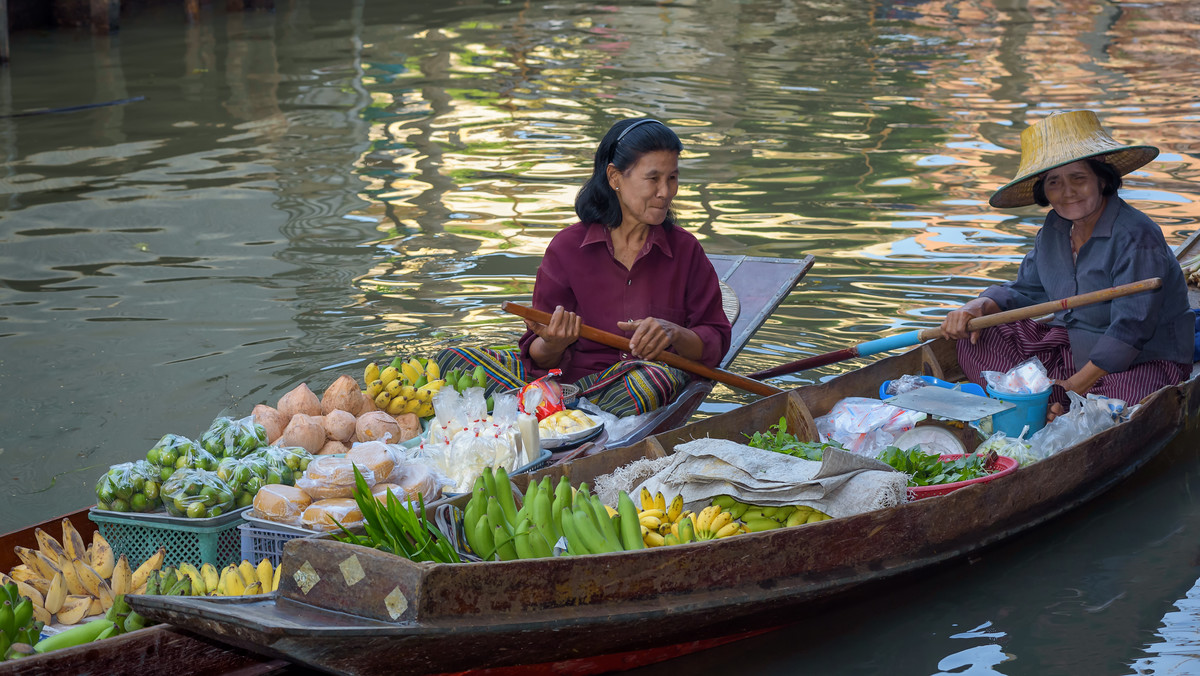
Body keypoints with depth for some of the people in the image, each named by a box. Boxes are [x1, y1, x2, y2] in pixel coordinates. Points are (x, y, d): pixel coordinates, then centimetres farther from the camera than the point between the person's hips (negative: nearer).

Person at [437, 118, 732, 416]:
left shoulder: (684, 249, 7)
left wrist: (675, 334, -14)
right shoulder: (567, 247, 3)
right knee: (451, 359, -21)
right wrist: (552, 345, -22)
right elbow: (540, 358, 3)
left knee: (658, 378, -40)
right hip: (565, 378, 1)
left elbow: (715, 342, 8)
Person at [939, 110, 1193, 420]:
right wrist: (980, 306, -10)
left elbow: (1130, 330, -26)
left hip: (1143, 362, -7)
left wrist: (1073, 388, -27)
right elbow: (1025, 290, 13)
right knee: (976, 338, -4)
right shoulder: (1055, 228, 2)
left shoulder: (1137, 238, -23)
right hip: (1071, 349, 7)